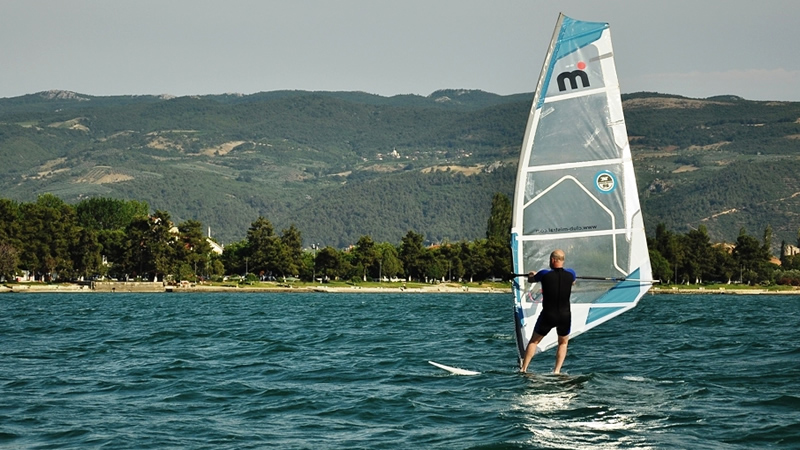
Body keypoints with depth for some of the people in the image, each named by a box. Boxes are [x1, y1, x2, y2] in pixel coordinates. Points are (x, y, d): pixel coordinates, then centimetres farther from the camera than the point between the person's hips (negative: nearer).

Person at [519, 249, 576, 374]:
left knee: (534, 341, 18)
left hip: (548, 316, -1)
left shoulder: (544, 274, -8)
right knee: (563, 343, 24)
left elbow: (530, 279, 13)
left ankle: (523, 368, 17)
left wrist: (531, 275, 37)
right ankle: (557, 371, 13)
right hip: (565, 316, 2)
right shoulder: (570, 274, -2)